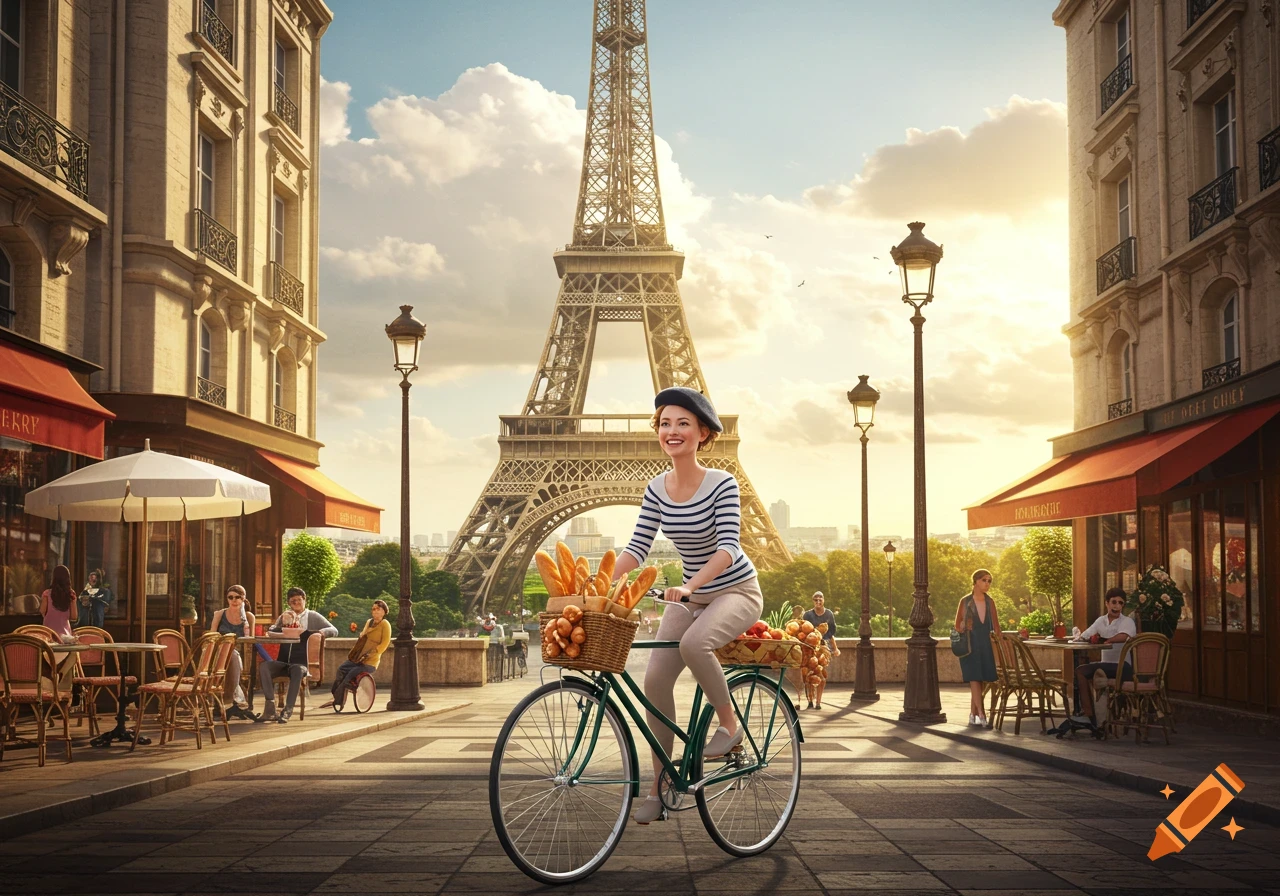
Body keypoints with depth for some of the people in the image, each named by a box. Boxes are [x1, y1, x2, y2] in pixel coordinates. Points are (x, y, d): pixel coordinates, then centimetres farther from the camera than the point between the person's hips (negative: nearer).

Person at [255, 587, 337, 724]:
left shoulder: (314, 617, 13)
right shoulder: (285, 616, 23)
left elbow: (333, 630, 4)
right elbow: (270, 632, 13)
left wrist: (320, 632, -17)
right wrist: (283, 624, -6)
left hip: (302, 663, -3)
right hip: (283, 661, 3)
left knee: (297, 670, -39)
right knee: (263, 666, -29)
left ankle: (288, 710, -37)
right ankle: (270, 709, -34)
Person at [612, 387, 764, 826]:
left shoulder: (722, 484, -18)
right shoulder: (657, 488, -2)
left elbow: (728, 546, -28)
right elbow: (637, 546, -4)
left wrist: (688, 585, -43)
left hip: (735, 592, -5)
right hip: (689, 595, 6)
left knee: (693, 642, -36)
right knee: (656, 677, -11)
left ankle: (729, 723, -10)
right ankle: (658, 788, 0)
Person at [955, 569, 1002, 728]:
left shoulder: (990, 602, 8)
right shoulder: (965, 601, -2)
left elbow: (996, 627, 11)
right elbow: (958, 625, 3)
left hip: (985, 646, 4)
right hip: (970, 646, -4)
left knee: (980, 680, 5)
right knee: (975, 679, -12)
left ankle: (973, 715, 13)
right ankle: (981, 715, -17)